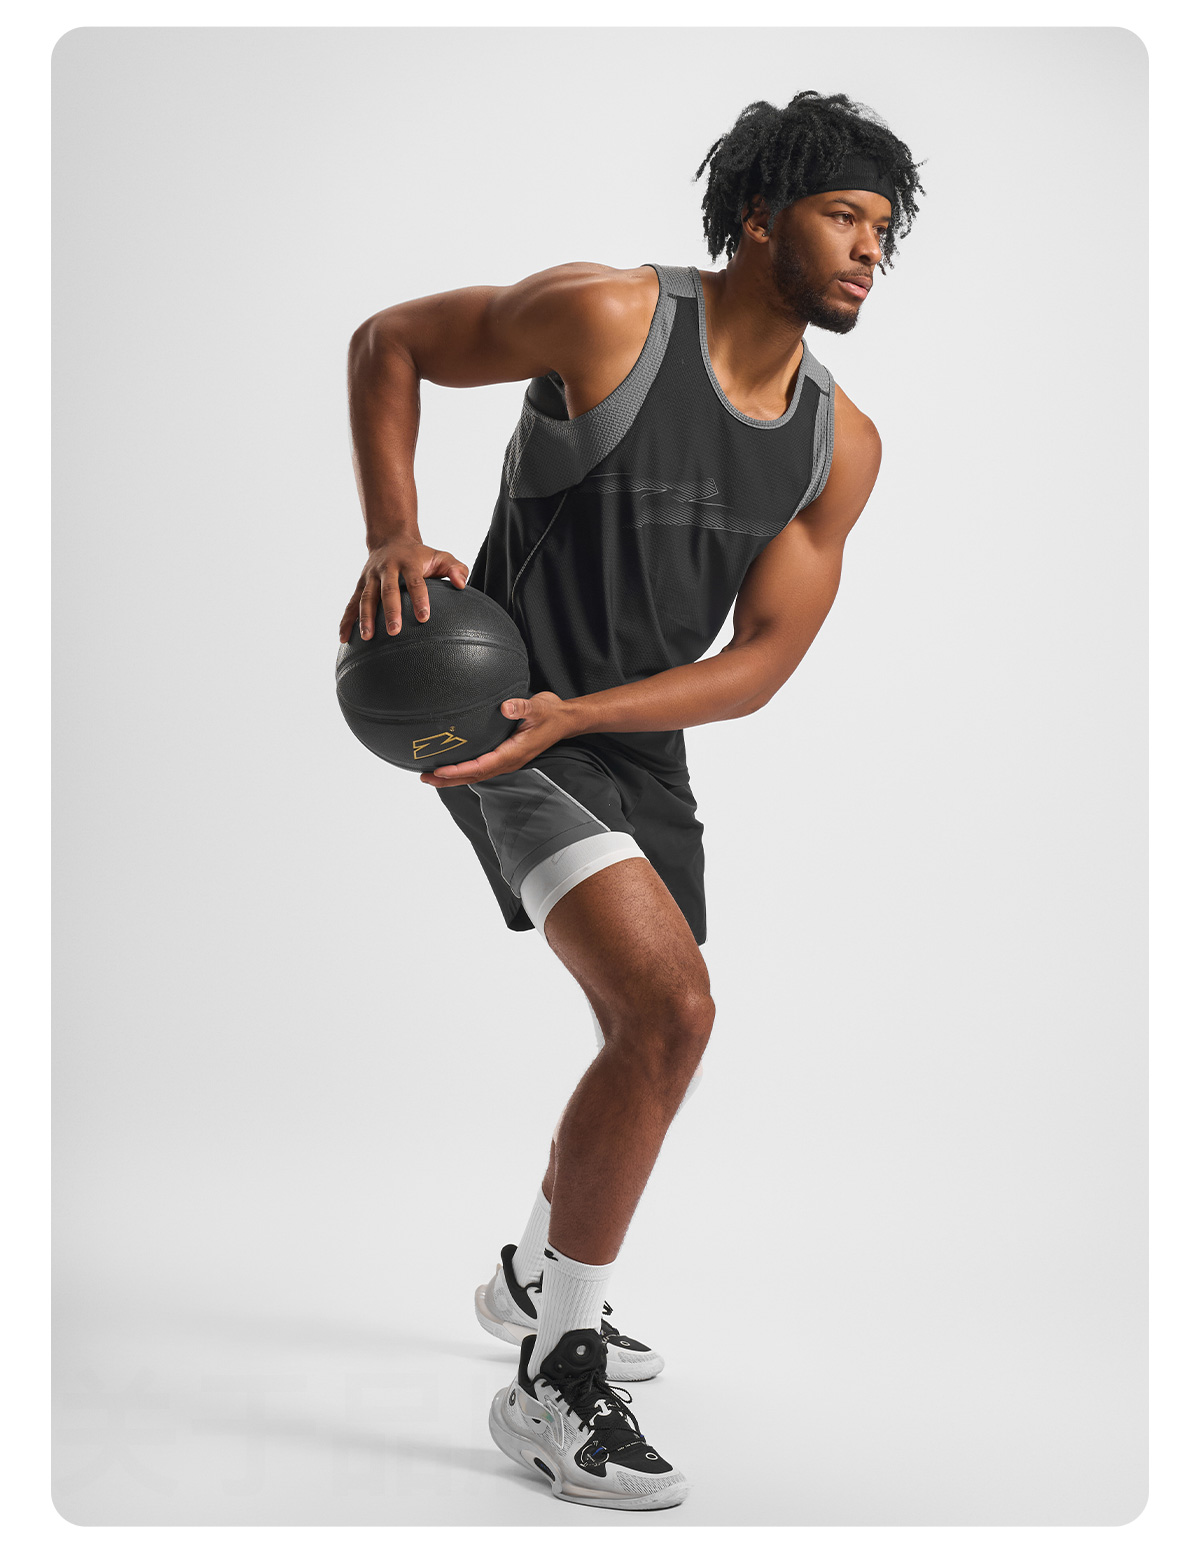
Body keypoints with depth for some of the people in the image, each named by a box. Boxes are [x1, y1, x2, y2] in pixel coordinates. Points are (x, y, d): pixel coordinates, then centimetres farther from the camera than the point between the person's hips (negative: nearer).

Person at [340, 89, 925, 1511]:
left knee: (654, 1045, 20)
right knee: (670, 1009, -24)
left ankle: (535, 1276, 48)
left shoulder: (842, 445, -2)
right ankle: (553, 1380, -8)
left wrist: (572, 712, -19)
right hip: (494, 707, -7)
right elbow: (386, 343, -5)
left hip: (639, 744, 8)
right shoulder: (609, 317, -17)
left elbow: (763, 662, -5)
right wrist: (393, 538, -19)